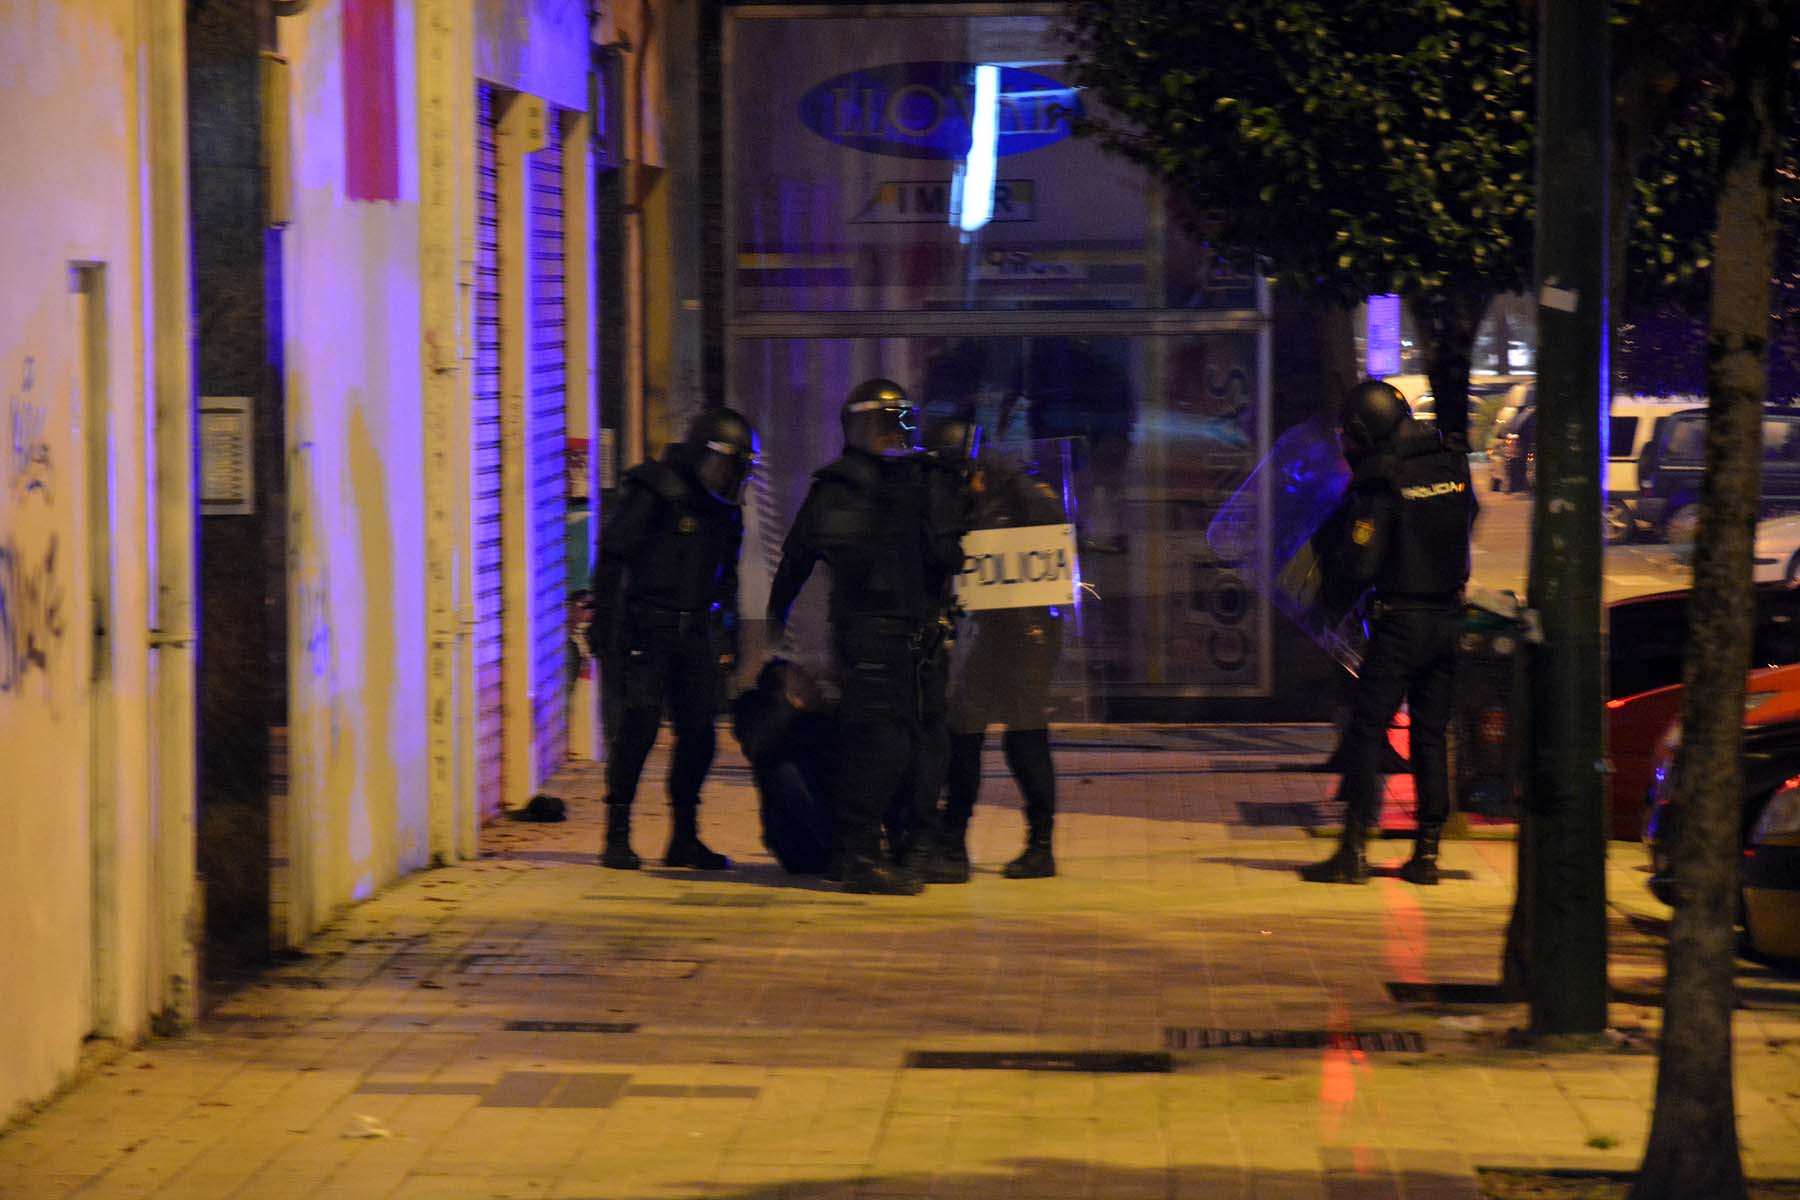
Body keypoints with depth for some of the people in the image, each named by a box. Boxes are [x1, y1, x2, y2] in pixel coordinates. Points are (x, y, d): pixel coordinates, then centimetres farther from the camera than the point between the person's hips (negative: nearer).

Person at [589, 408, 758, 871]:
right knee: (637, 728, -12)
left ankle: (684, 838, 13)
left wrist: (728, 639, 21)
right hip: (645, 632, -7)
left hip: (695, 636, 7)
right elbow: (612, 559, -10)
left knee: (698, 733, 3)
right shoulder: (655, 493, -8)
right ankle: (617, 837, -5)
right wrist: (607, 627, -14)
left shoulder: (724, 510, 14)